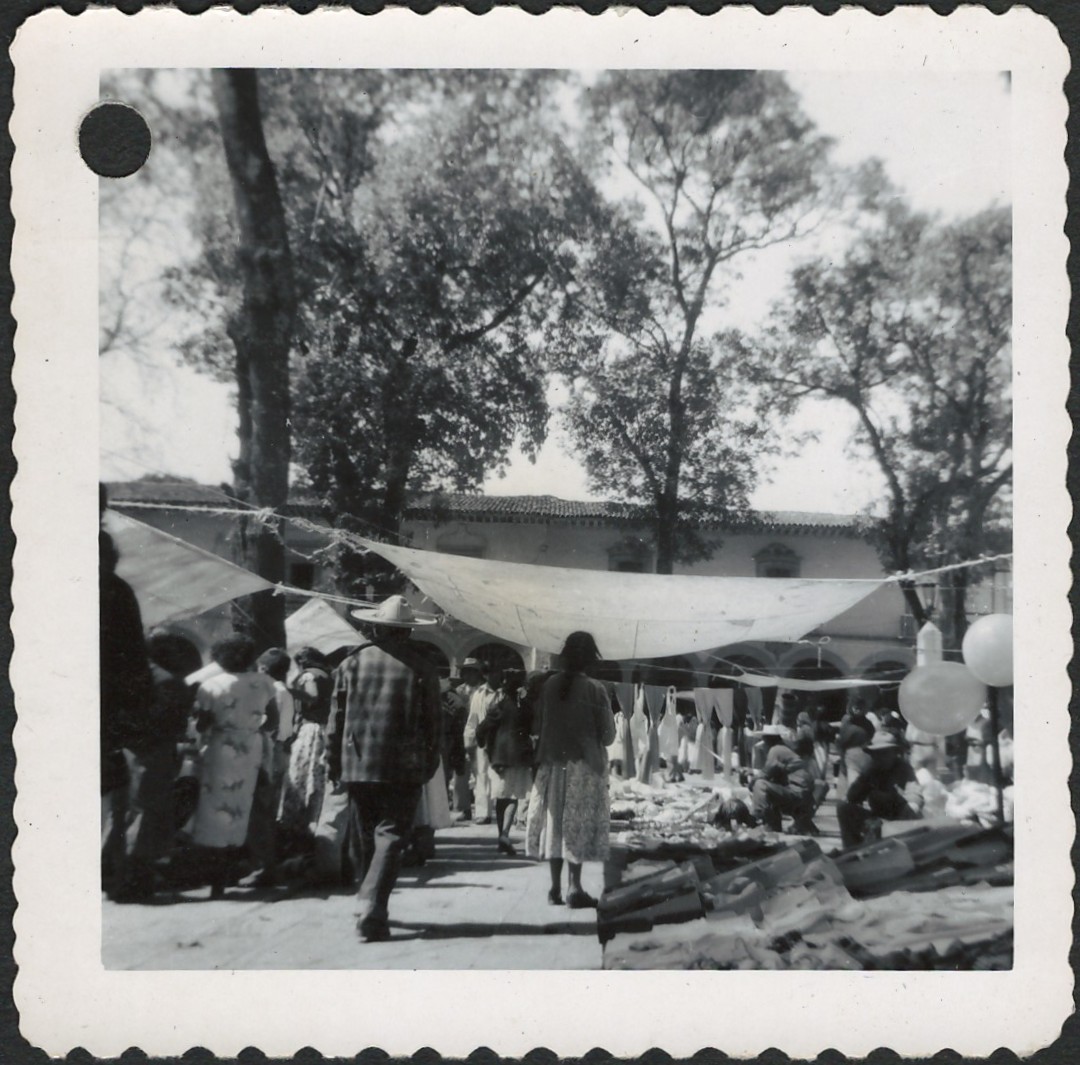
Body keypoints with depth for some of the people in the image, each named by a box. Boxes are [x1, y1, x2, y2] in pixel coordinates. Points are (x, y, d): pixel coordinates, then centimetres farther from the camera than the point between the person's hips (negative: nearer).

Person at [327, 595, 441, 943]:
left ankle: (368, 902, 26)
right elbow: (432, 723, 0)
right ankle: (372, 911, -10)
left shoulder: (352, 662, 1)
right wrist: (430, 765, 11)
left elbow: (336, 718, 3)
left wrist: (334, 762, 12)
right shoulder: (422, 668, -4)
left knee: (364, 838, 15)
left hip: (358, 766, 3)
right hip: (403, 769, -2)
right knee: (390, 838, 0)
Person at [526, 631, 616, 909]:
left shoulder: (549, 685, -2)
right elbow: (608, 733, -8)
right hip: (584, 766, -4)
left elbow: (538, 725, 4)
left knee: (555, 822, 10)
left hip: (552, 763, 4)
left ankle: (556, 888, 15)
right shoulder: (594, 689, -11)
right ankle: (574, 889, 0)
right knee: (578, 824, 1)